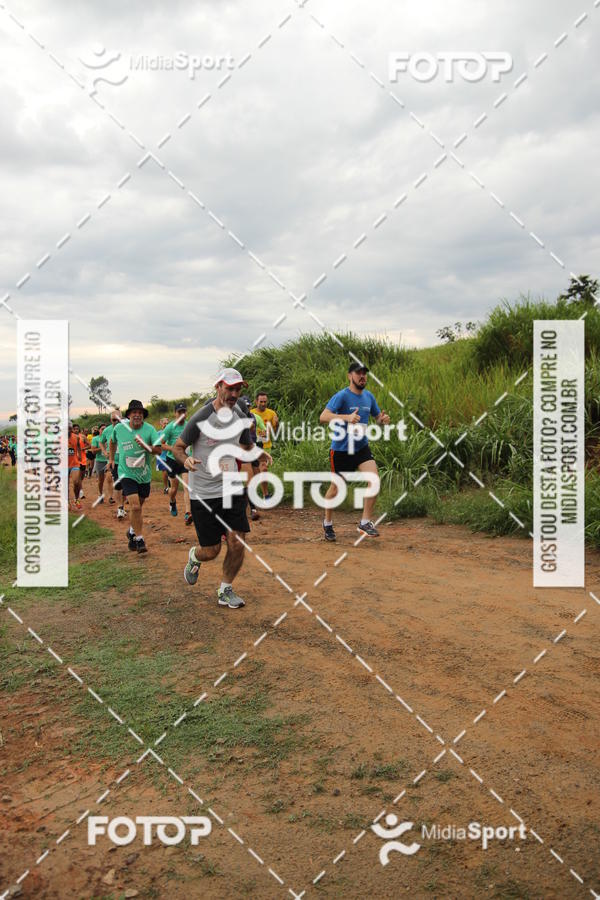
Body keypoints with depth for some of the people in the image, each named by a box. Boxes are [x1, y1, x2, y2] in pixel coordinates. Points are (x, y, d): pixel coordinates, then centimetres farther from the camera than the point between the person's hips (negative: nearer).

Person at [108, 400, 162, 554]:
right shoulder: (119, 428, -5)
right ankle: (139, 539, -3)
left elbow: (158, 450, -13)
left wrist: (145, 446, -28)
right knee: (135, 507, -16)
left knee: (138, 507, 16)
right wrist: (111, 458, 19)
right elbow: (112, 441, 17)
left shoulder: (149, 429, -8)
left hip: (144, 474, 2)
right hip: (127, 473, -2)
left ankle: (132, 531, 42)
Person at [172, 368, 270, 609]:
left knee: (237, 544, -4)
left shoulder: (240, 417, 3)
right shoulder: (201, 418, -14)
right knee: (211, 551, 0)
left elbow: (246, 446, 20)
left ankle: (225, 590, 19)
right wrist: (185, 460, -27)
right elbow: (177, 447, -5)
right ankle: (194, 556, 38)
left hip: (232, 490, 4)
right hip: (203, 494, -4)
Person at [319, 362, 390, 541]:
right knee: (336, 487, 8)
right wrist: (347, 417, -39)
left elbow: (377, 417, 18)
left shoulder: (369, 396, 5)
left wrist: (383, 420, -8)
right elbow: (323, 417, -25)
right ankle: (328, 523, 32)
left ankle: (365, 522, -6)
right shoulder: (342, 396, -14)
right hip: (340, 448, -4)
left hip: (361, 447, 5)